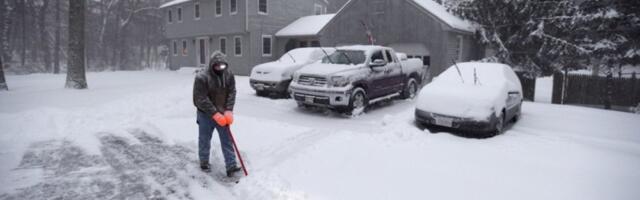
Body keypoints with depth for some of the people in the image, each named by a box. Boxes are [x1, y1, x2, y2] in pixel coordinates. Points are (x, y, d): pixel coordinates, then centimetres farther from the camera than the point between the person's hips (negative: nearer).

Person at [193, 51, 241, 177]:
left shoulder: (229, 75, -6)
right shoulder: (201, 77, -20)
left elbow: (232, 93, -4)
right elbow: (201, 100, -21)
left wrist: (228, 111, -17)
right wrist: (215, 114, -24)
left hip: (222, 114, 4)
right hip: (206, 115, -3)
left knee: (227, 140, 2)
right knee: (205, 140, 12)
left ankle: (231, 166, 6)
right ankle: (204, 163, 32)